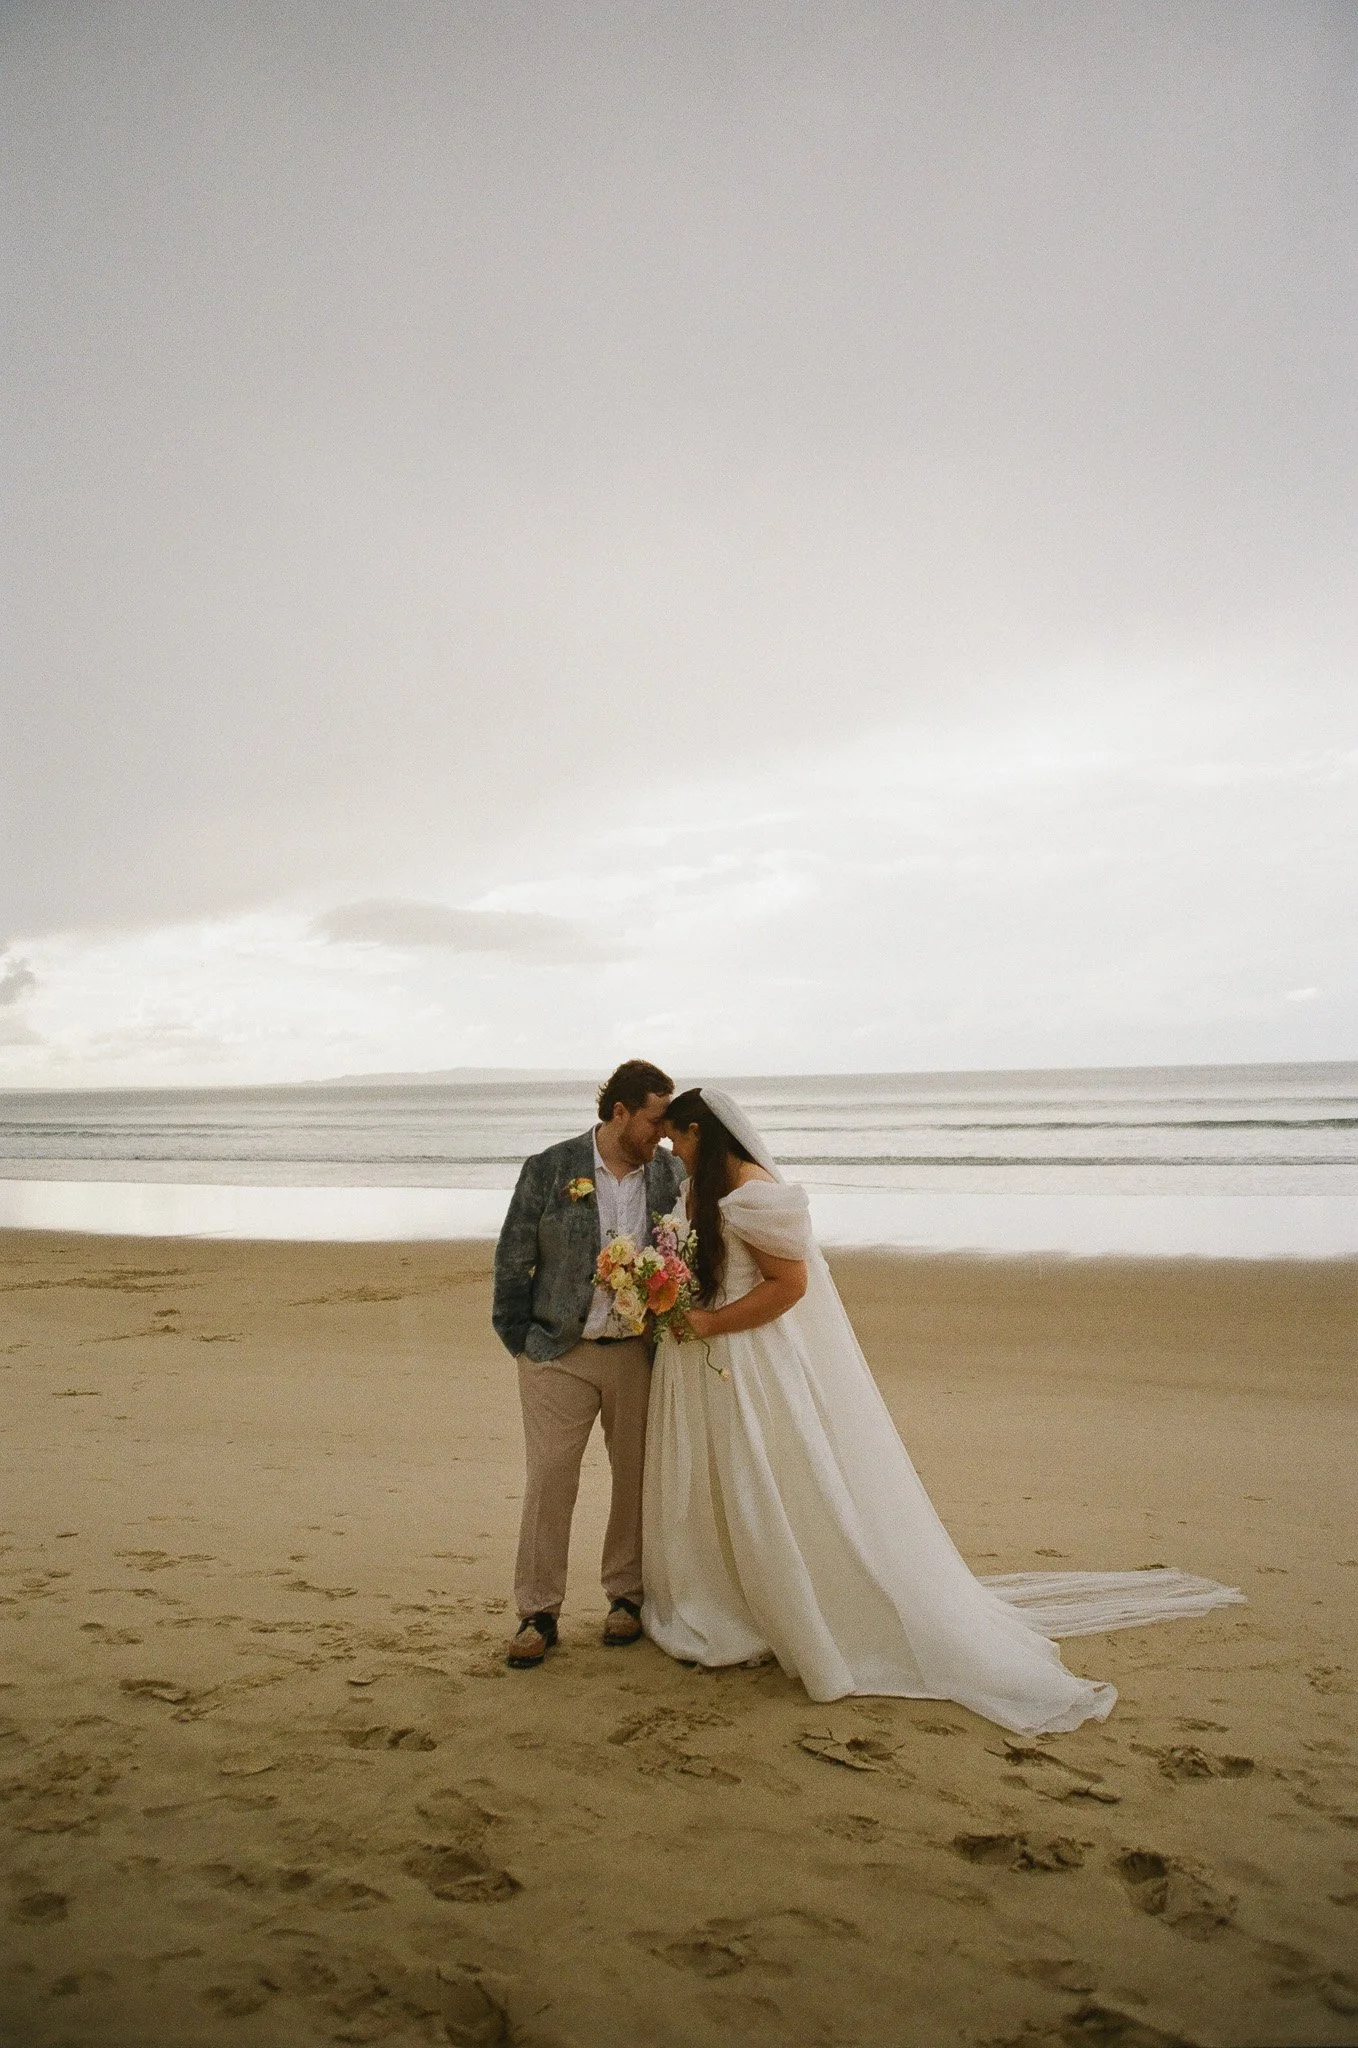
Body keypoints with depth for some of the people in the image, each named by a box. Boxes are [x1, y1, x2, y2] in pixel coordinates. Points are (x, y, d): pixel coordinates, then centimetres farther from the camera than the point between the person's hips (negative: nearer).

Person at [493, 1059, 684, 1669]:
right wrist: (520, 1341, -1)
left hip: (641, 1354, 3)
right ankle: (538, 1614, 13)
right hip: (559, 1355, -2)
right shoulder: (549, 1169, -7)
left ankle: (627, 1595, 30)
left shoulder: (671, 1173, 0)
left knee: (637, 1480, 11)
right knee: (548, 1482, 0)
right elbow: (512, 1259, -2)